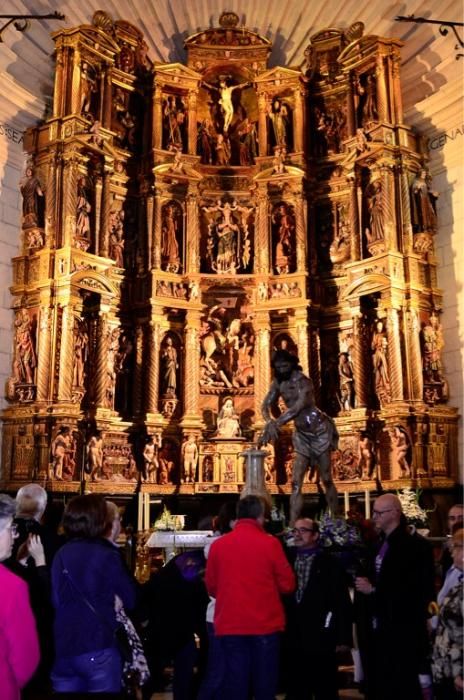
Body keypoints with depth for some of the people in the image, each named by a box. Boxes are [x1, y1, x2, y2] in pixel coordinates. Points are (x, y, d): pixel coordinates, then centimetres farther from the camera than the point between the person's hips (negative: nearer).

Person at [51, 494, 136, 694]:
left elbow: (54, 602, 12)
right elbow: (130, 600, -3)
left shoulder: (59, 555, 2)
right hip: (97, 649, -5)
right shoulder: (106, 556, -11)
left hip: (61, 650, 5)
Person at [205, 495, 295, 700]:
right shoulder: (270, 543, -8)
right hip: (265, 624, -2)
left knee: (235, 681, 7)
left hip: (230, 624, 2)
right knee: (264, 681, 9)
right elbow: (287, 584, -1)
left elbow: (211, 586, 9)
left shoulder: (218, 544, -1)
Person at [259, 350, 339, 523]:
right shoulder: (278, 383, 0)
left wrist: (275, 424, -38)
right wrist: (270, 422, -23)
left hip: (320, 431, -6)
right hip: (302, 434, 6)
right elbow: (265, 406, -2)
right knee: (296, 482, -2)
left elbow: (298, 408, -32)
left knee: (326, 480, 2)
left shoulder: (303, 381, -20)